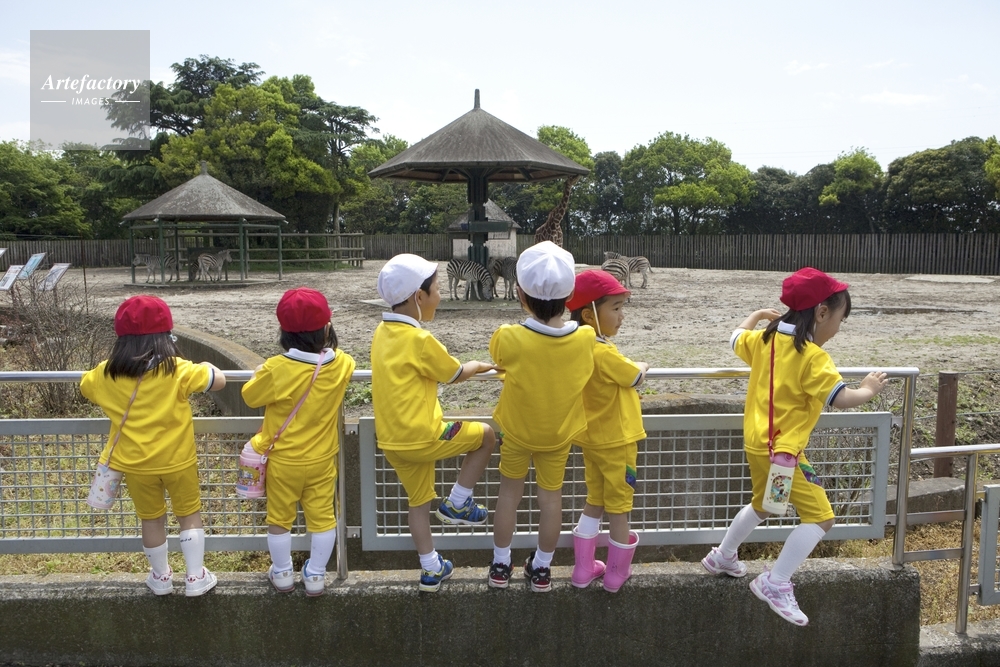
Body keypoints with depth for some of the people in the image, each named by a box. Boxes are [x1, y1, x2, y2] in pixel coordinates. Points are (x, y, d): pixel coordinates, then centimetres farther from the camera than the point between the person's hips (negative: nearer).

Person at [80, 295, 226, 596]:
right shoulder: (178, 370, -19)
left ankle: (160, 578, 36)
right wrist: (206, 366, 9)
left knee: (150, 519, 20)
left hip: (135, 464, 3)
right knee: (189, 515, 16)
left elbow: (84, 386, 14)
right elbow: (219, 381, -11)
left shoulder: (107, 374, -8)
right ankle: (196, 578, 21)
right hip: (177, 461, -3)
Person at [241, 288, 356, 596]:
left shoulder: (276, 369, -24)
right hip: (322, 460, 2)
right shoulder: (341, 364, -16)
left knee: (280, 518, 17)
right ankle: (316, 576, 27)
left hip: (282, 461, -1)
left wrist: (259, 374, 10)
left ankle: (282, 574, 33)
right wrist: (327, 345, 12)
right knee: (322, 517, 16)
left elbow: (250, 397, -6)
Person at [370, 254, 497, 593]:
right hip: (422, 437, -8)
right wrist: (479, 366, 14)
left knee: (418, 500, 20)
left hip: (392, 440, 8)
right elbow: (455, 374, -6)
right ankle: (457, 504, 15)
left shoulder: (382, 333, 5)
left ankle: (431, 569, 30)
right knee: (486, 435, 10)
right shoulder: (420, 340, -19)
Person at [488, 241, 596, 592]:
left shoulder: (508, 338, -30)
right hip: (560, 433, 1)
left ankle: (500, 565, 32)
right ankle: (541, 569, 33)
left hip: (516, 431, -1)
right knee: (551, 497, 18)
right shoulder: (586, 338, -24)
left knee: (509, 492, 19)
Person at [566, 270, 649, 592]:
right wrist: (643, 366, 6)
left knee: (594, 502, 19)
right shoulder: (605, 354, -26)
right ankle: (616, 573, 23)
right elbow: (636, 377, -12)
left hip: (591, 439, 8)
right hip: (616, 442, -8)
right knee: (619, 508, 9)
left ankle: (583, 569, 26)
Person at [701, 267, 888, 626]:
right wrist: (868, 390, -4)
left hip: (756, 442, 9)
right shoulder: (812, 356, -19)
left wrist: (758, 315, 36)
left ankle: (722, 558, 42)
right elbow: (840, 398, -23)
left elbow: (737, 338, 22)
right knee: (820, 517, -3)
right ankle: (775, 584, -2)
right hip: (782, 450, -9)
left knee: (762, 504, 30)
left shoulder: (766, 339, 3)